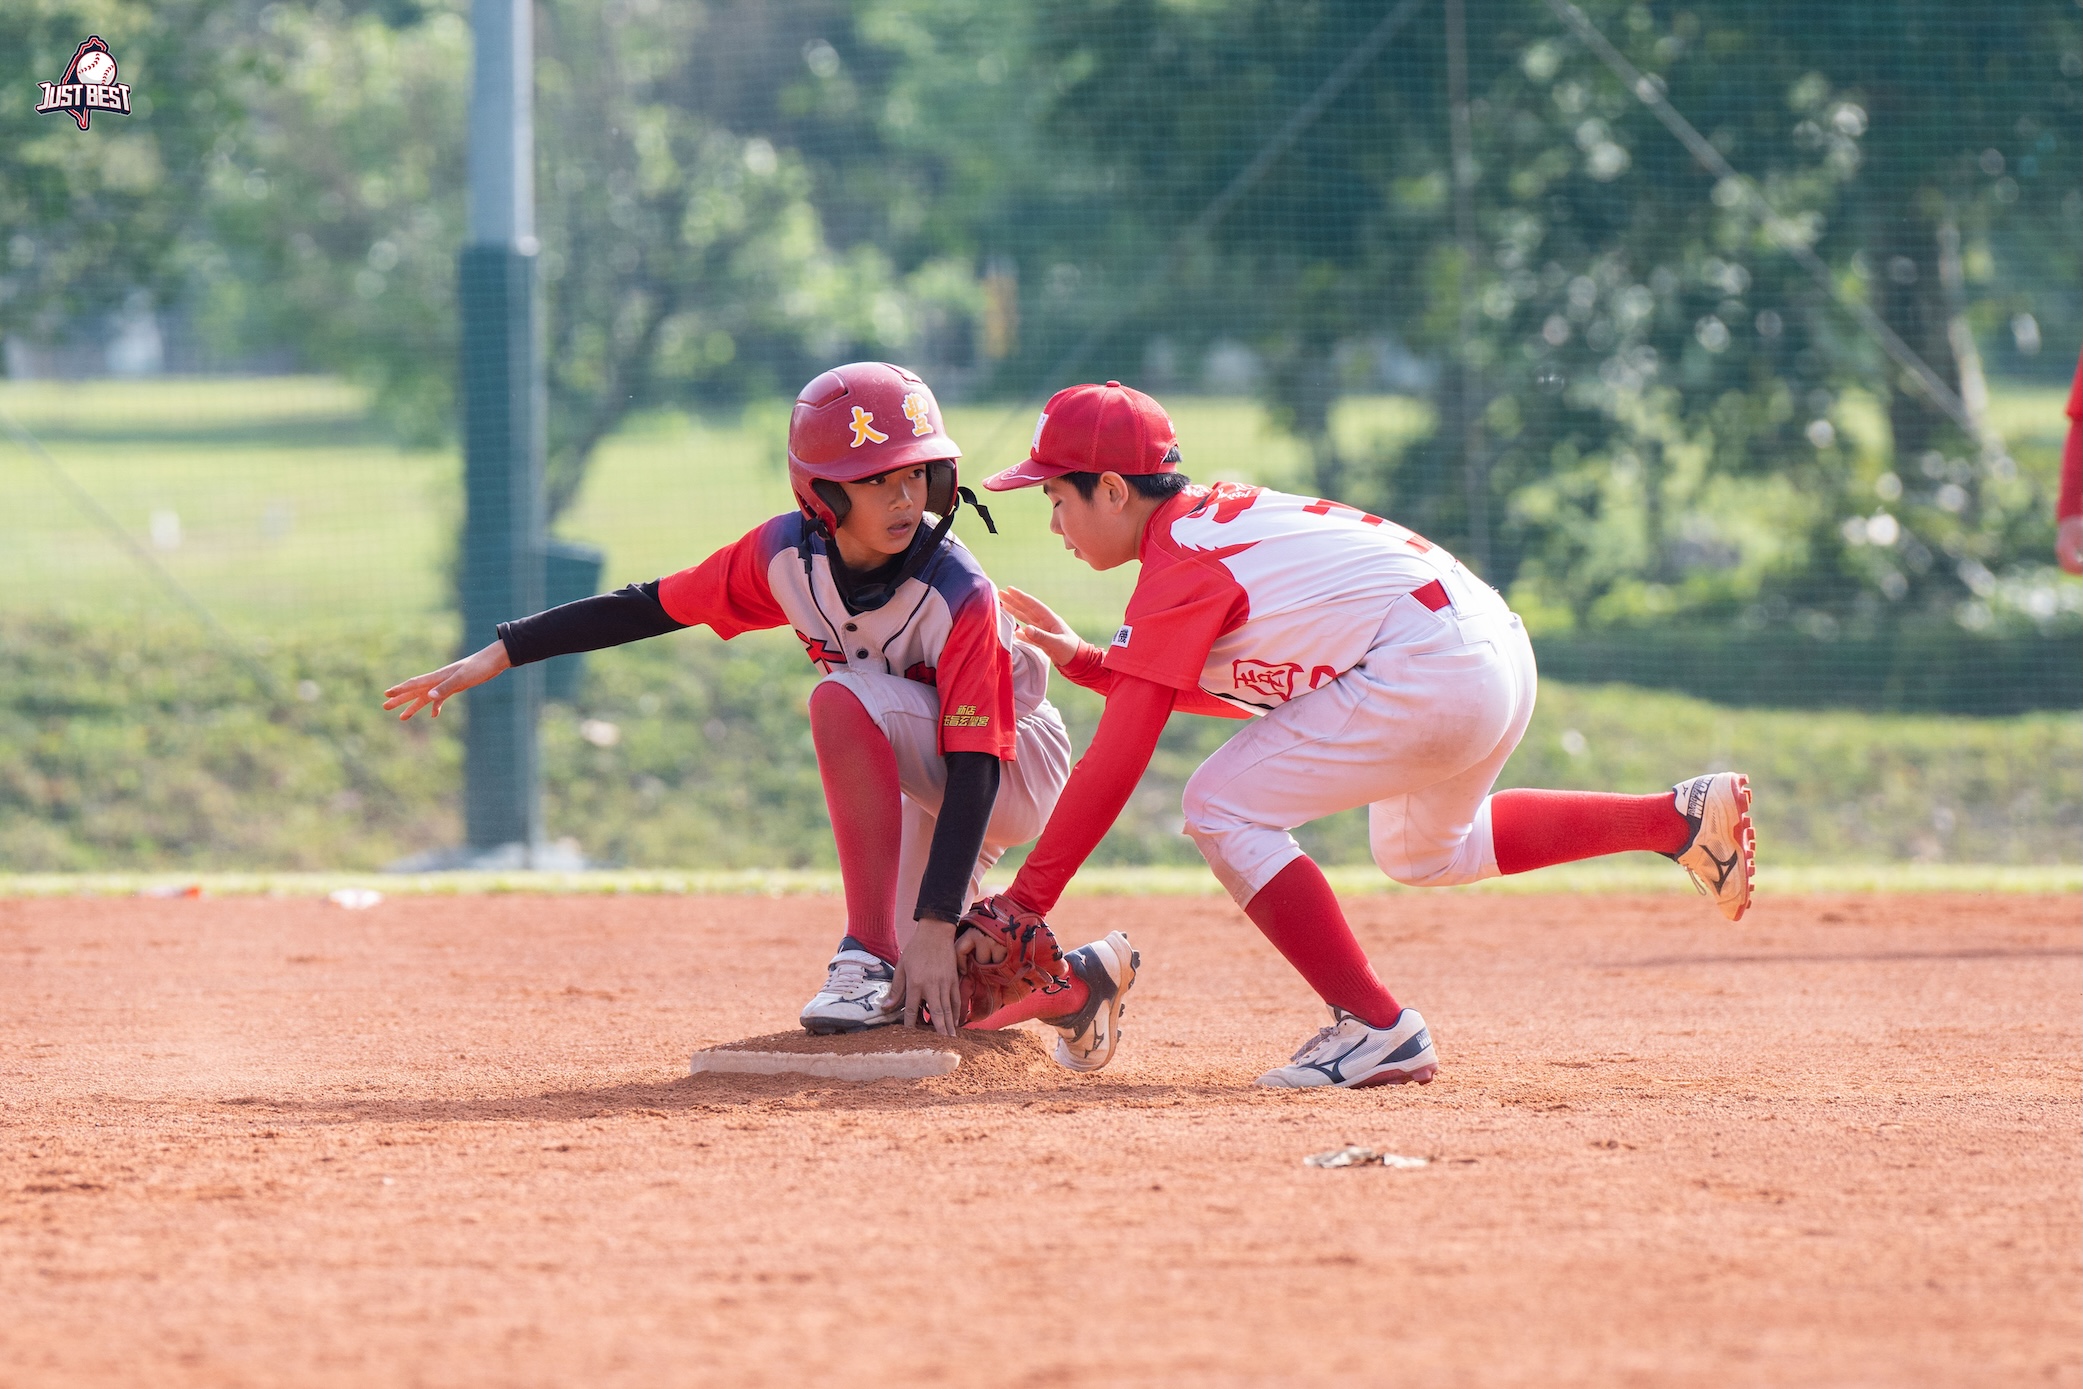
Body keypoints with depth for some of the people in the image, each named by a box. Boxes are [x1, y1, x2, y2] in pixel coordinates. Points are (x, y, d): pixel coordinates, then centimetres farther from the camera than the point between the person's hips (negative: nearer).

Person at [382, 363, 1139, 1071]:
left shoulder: (958, 596, -32)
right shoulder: (788, 553, -16)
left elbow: (974, 767, -33)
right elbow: (654, 606, -6)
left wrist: (935, 925, -40)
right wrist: (496, 657, -11)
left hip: (1016, 772, -7)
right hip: (921, 778, 7)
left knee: (844, 699, -32)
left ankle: (872, 958, -30)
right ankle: (1078, 980, 29)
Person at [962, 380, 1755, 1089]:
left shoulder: (1178, 568, -10)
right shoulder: (1215, 515, 16)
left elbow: (1117, 761, -12)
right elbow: (1235, 692, 25)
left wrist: (1025, 901, -9)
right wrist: (1084, 661, 18)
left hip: (1428, 675, -10)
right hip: (1498, 650, 10)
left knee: (1224, 808, -8)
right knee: (1422, 852, 33)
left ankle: (1376, 1029, -10)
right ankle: (1681, 819, 30)